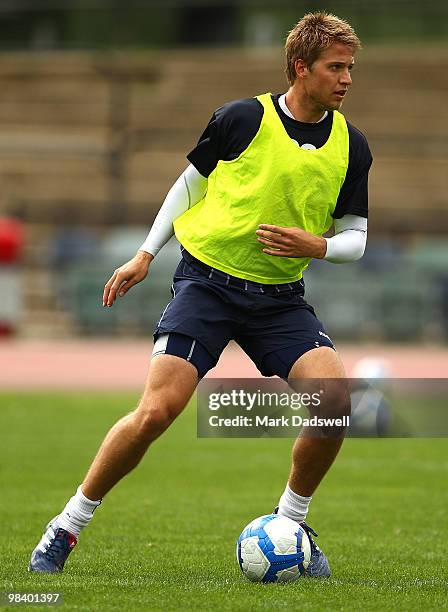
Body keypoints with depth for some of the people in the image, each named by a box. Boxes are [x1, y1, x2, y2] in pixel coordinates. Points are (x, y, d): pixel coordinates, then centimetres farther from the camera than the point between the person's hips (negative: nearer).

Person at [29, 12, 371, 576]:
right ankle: (68, 526, 0)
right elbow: (191, 184, 9)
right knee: (156, 410, -18)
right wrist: (145, 256, 8)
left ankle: (290, 521, 4)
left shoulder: (351, 147, 2)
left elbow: (354, 237, 8)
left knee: (336, 399, -20)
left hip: (281, 297, 3)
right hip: (207, 280, -3)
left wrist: (316, 246, -14)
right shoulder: (242, 118, -7)